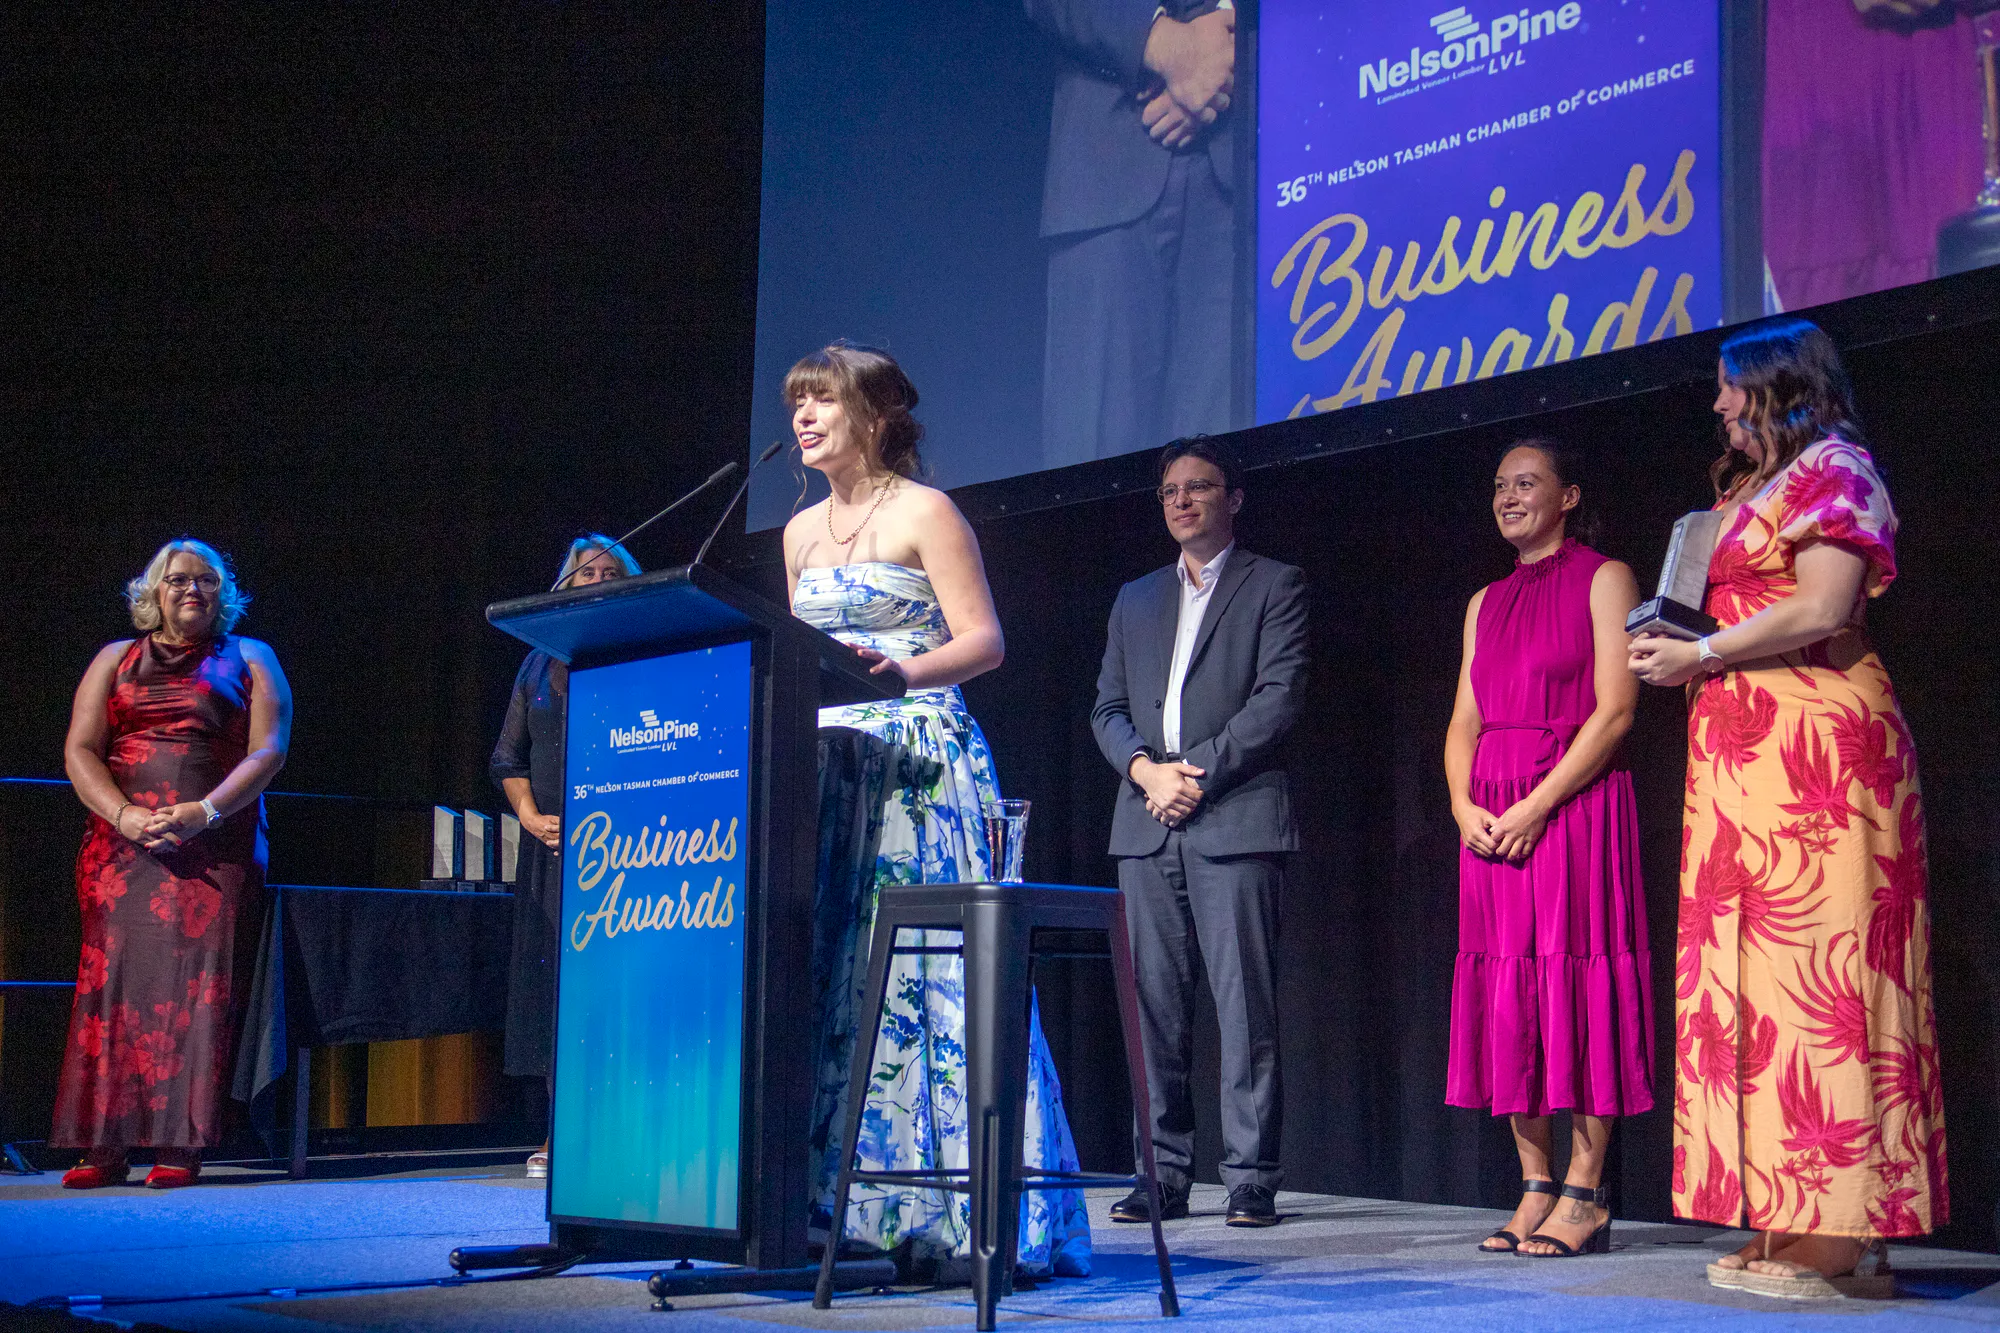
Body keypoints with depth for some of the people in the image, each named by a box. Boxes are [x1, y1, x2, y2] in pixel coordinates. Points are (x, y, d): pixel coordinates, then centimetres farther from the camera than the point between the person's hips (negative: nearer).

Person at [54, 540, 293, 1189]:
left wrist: (202, 813, -14)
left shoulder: (249, 660, 12)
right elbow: (79, 750, 7)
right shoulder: (116, 660, 17)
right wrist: (125, 815, -11)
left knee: (195, 986, -9)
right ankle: (103, 1148, -4)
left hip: (214, 850, -2)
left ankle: (180, 1146, -10)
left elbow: (269, 751, 0)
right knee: (112, 983, -6)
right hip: (122, 845, 2)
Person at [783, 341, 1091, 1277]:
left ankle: (957, 1215, -8)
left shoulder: (924, 513, -2)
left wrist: (904, 672, -24)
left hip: (919, 766, -7)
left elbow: (984, 641, -9)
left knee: (921, 974, -11)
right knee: (830, 976, 1)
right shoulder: (800, 532, 18)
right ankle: (851, 1207, 5)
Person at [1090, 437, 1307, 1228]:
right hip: (1146, 829, 5)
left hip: (1235, 823, -4)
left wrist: (1199, 774, -11)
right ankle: (1163, 1176, 8)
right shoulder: (1135, 600, 22)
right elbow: (1107, 709, 16)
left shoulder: (1273, 587, 7)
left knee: (1246, 1008, -7)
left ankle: (1251, 1179, -3)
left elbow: (1279, 696, -4)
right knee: (1155, 1010, 3)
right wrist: (1147, 770, -4)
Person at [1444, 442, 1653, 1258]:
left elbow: (1615, 710, -9)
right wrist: (1463, 805, -3)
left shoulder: (1603, 580, 1)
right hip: (1489, 821, 6)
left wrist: (1537, 805, -15)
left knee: (1576, 989, -7)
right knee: (1506, 999, 4)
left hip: (1574, 808, -6)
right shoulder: (1486, 604, 19)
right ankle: (1536, 1190, 9)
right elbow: (1464, 721, 16)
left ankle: (1584, 1196, -3)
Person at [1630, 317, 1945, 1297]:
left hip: (1811, 742, -9)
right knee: (1763, 963, 5)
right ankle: (1791, 1224, 7)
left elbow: (1822, 611, -16)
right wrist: (1682, 651, 7)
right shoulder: (1755, 484, 24)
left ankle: (1833, 1233, -10)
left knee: (1809, 957, -11)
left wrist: (1700, 657, -10)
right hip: (1749, 751, 9)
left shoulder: (1832, 468, -3)